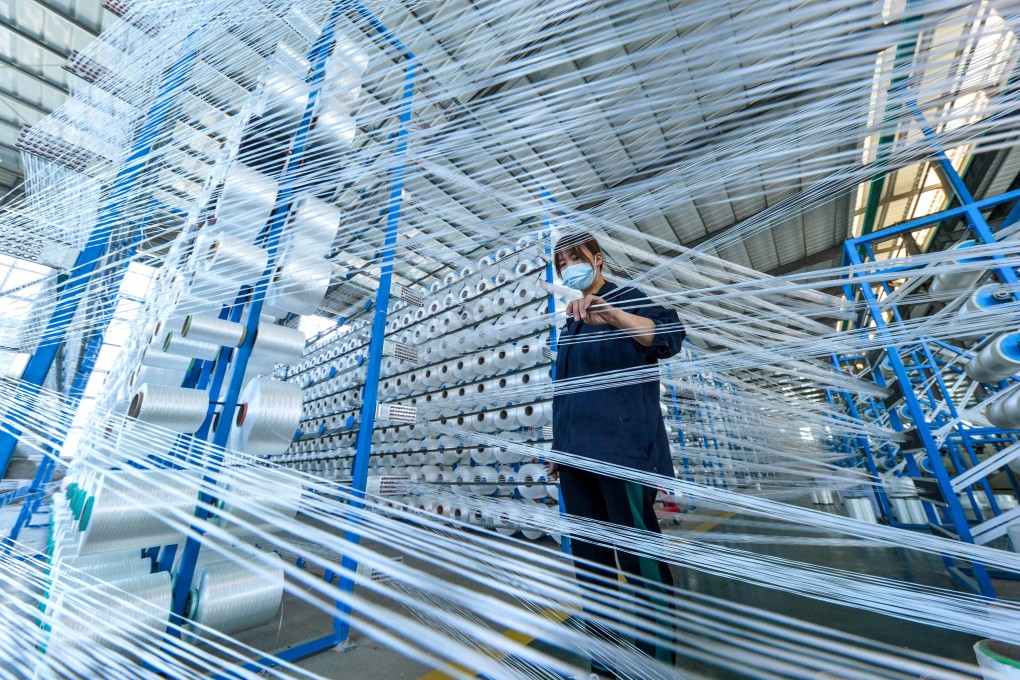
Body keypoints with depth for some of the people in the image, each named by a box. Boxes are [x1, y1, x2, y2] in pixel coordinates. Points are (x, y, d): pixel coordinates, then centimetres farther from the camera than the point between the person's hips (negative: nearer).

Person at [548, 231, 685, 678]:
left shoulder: (626, 299, 3)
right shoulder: (571, 322, 21)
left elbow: (670, 336, -15)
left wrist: (609, 313, -29)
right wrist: (558, 445, 20)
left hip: (621, 446, -7)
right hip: (576, 452, 7)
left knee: (639, 555, -4)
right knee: (589, 558, 13)